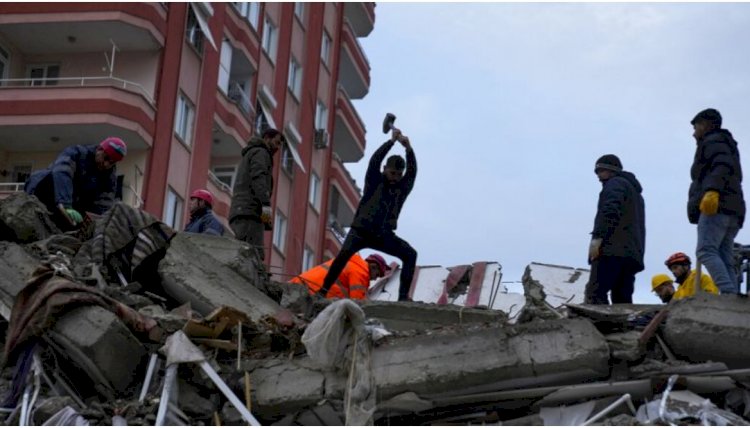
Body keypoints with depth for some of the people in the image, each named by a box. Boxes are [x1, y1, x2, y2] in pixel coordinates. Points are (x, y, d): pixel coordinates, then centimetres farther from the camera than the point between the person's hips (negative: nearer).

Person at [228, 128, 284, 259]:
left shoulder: (249, 155, 33)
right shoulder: (261, 152, 4)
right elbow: (258, 177, -14)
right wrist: (266, 204, -24)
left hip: (239, 211, 9)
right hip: (250, 211, -9)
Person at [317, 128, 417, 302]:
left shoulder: (403, 188, 6)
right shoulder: (374, 181, 0)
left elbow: (412, 171, -10)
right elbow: (375, 160, -16)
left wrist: (409, 149, -24)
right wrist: (392, 141, -23)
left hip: (384, 235, 4)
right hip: (361, 230, -3)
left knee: (410, 254, -13)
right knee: (345, 252, -29)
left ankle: (403, 295, -12)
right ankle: (324, 289, -22)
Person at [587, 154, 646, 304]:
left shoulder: (615, 183, 6)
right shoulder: (635, 191, 36)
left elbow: (611, 211, -15)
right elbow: (639, 228, 30)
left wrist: (598, 237, -20)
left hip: (613, 250, -9)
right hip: (632, 253, 9)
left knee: (597, 293, -19)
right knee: (623, 299, 3)